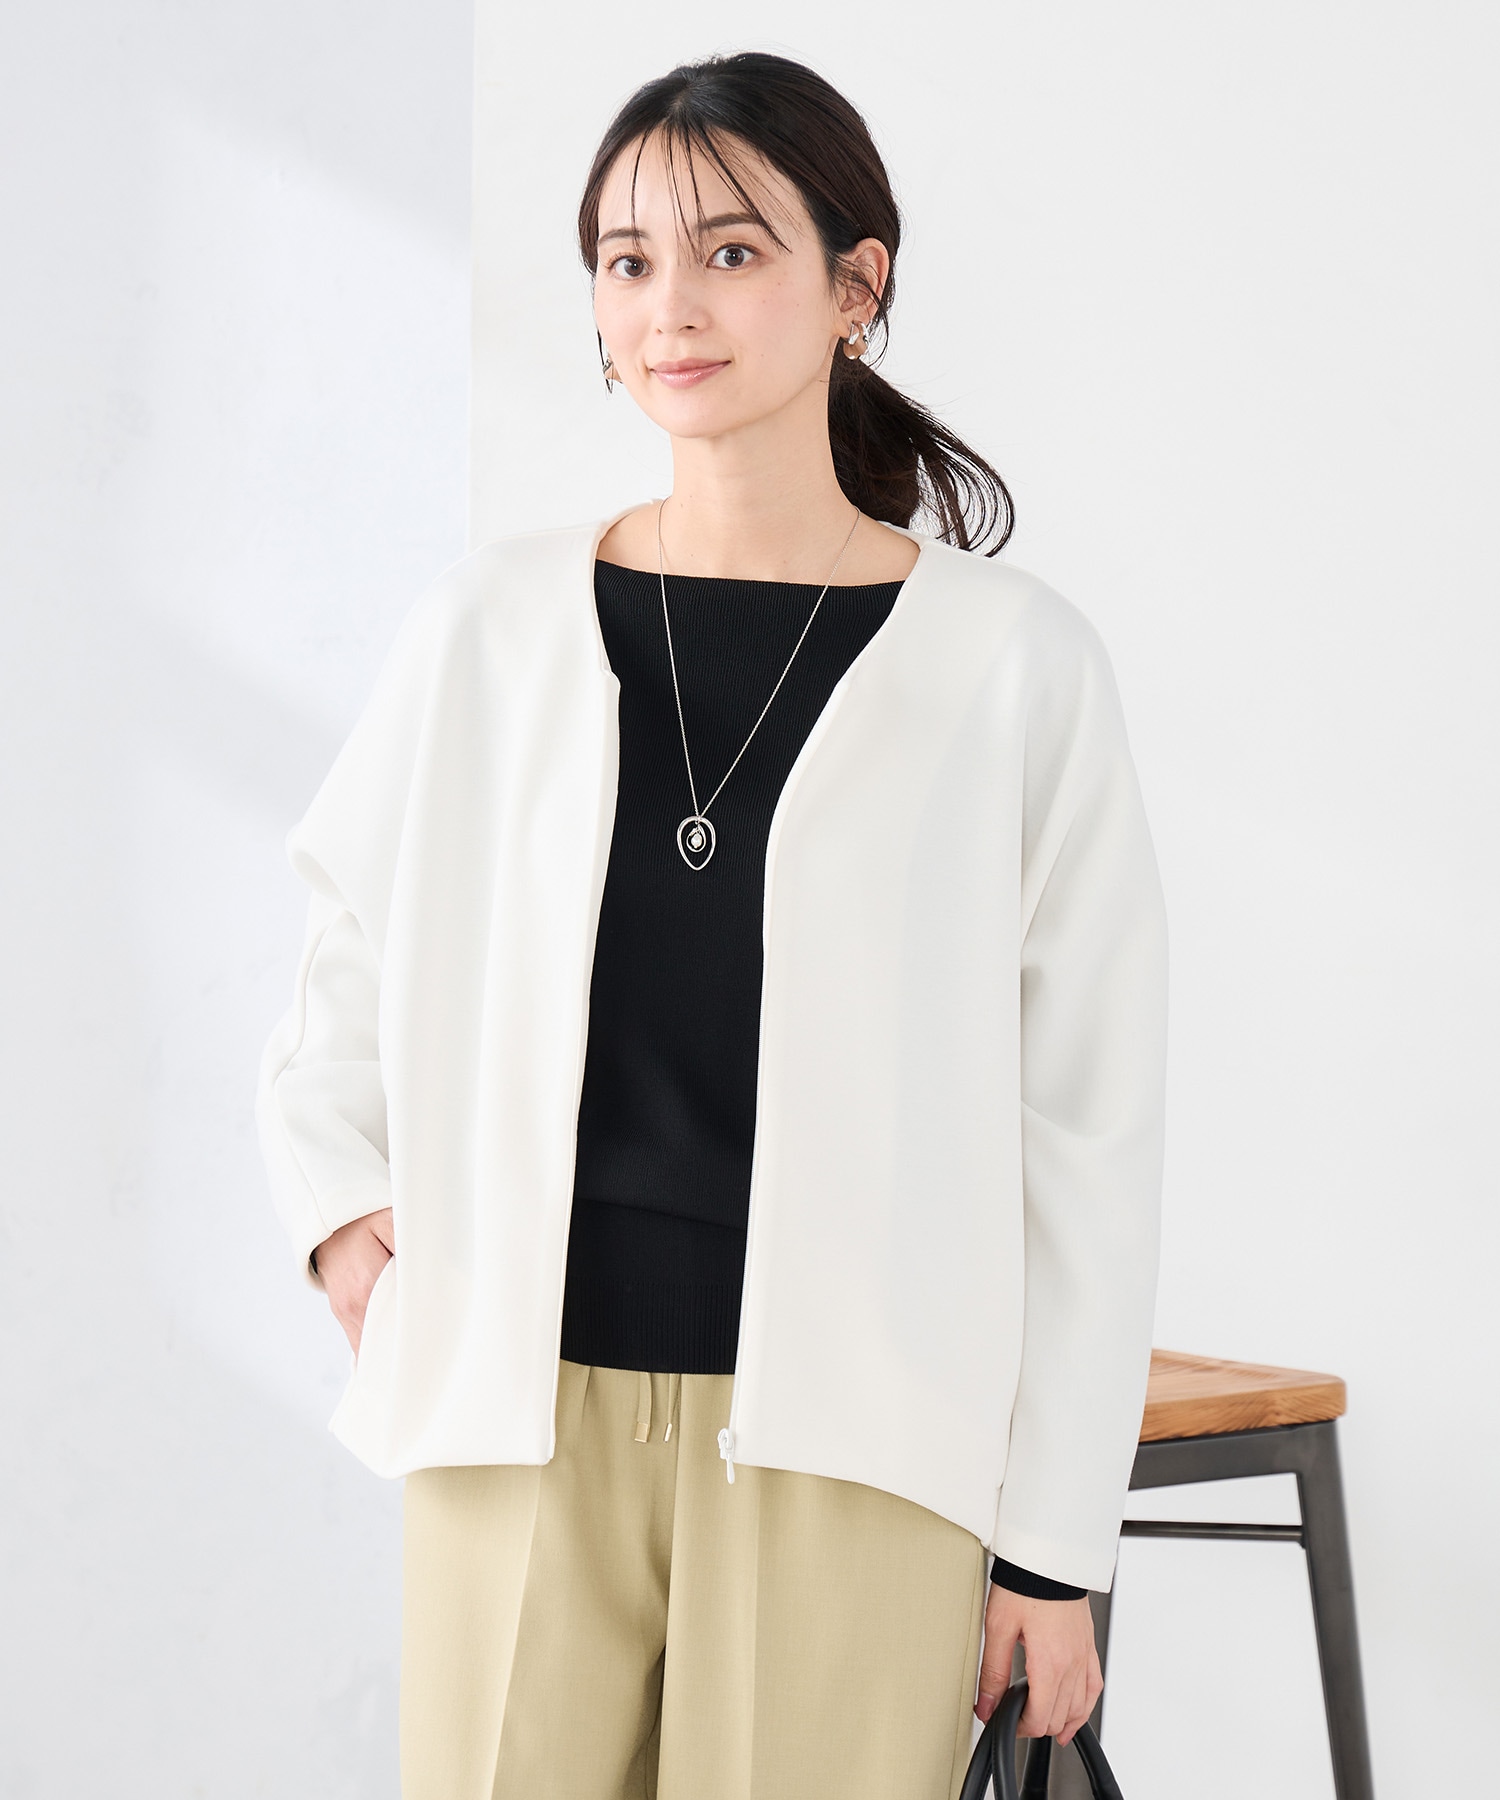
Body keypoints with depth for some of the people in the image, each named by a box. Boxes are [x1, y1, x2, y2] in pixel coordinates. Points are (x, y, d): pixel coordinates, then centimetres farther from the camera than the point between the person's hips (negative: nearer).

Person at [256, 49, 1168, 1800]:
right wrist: (339, 1212, 5)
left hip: (847, 1456, -2)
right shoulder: (489, 627, 5)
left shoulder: (1013, 664, -1)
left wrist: (1055, 1546, 0)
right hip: (526, 1429, 2)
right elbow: (343, 988, 21)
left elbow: (1086, 1137, 1)